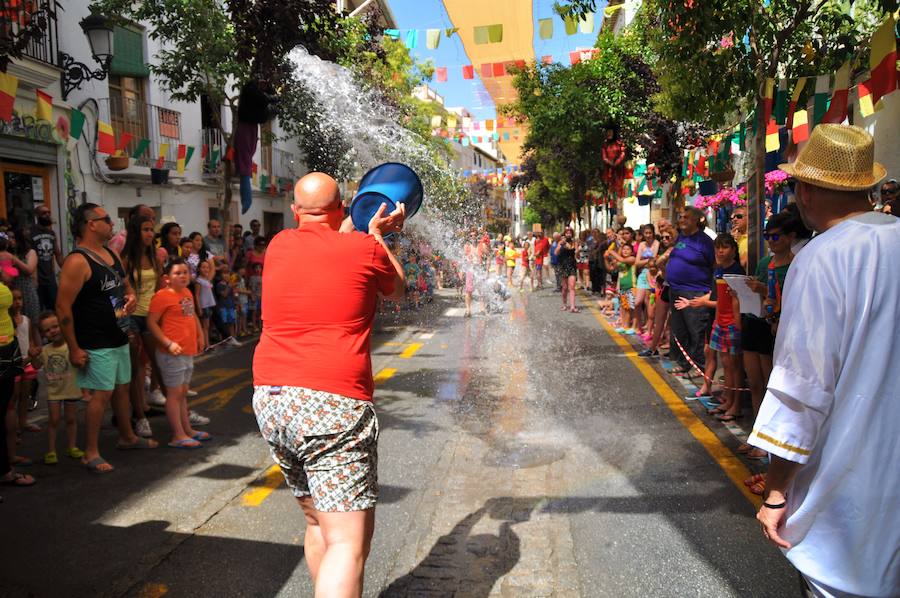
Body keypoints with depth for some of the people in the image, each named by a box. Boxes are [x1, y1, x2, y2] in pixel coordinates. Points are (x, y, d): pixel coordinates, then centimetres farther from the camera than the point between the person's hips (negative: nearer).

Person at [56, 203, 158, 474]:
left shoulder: (112, 254, 10)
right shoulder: (77, 261, -17)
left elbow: (126, 284, 24)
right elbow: (63, 306, -19)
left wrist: (131, 296, -2)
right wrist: (74, 348, -19)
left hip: (118, 337, 9)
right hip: (95, 344, -9)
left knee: (122, 387, 19)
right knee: (102, 393, -6)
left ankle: (127, 436, 36)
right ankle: (91, 453, 7)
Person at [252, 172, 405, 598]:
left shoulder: (279, 245, 11)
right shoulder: (365, 249, -1)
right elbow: (397, 291, 20)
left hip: (270, 399, 7)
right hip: (333, 401, -6)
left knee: (317, 522, 21)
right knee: (349, 541, -7)